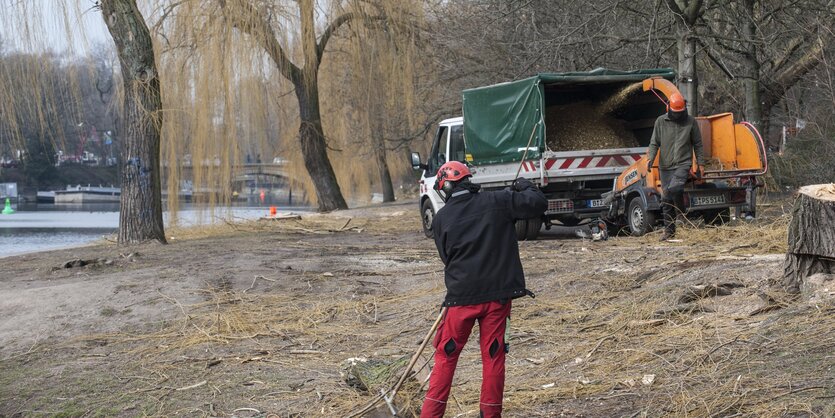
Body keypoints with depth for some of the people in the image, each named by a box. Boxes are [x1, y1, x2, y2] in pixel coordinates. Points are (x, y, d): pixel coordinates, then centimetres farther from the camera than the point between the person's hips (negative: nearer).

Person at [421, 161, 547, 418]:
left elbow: (447, 255, 10)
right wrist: (525, 187, 15)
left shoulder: (441, 219, 0)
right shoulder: (497, 202, -3)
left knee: (446, 357, 8)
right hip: (497, 294, 0)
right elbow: (538, 204, -4)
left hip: (461, 295, 0)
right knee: (493, 356, 10)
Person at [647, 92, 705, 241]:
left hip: (683, 164, -3)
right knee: (666, 200, 3)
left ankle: (682, 215, -4)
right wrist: (650, 159, -9)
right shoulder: (660, 121, 5)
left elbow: (697, 144, 9)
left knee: (674, 188, -28)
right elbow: (654, 143, 7)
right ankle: (669, 231, 11)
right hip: (665, 166, 3)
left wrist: (700, 163, 5)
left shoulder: (690, 122, 3)